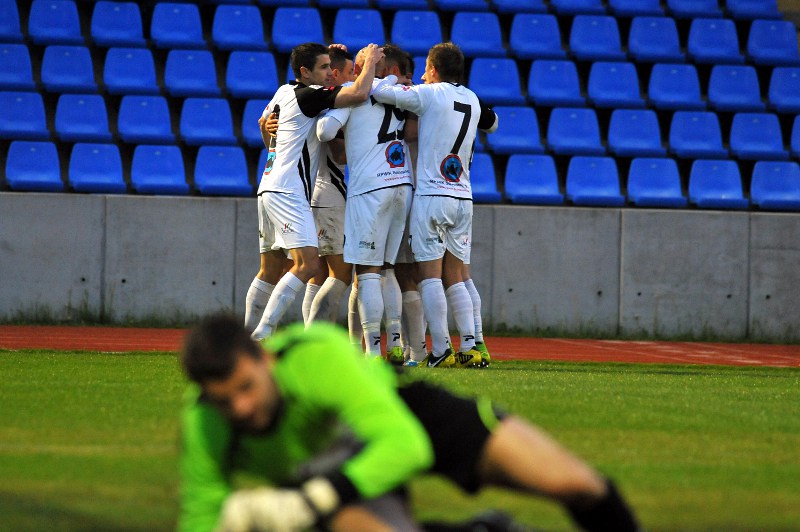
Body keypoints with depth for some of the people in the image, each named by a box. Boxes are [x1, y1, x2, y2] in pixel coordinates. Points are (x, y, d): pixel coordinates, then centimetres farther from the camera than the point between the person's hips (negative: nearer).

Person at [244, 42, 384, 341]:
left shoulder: (285, 92, 15)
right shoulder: (309, 95, -13)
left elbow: (264, 121, 33)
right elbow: (360, 93, -21)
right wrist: (370, 61, -6)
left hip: (270, 188, 10)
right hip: (287, 192, -10)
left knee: (270, 271, 13)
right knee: (307, 264, -18)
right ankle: (263, 334, -23)